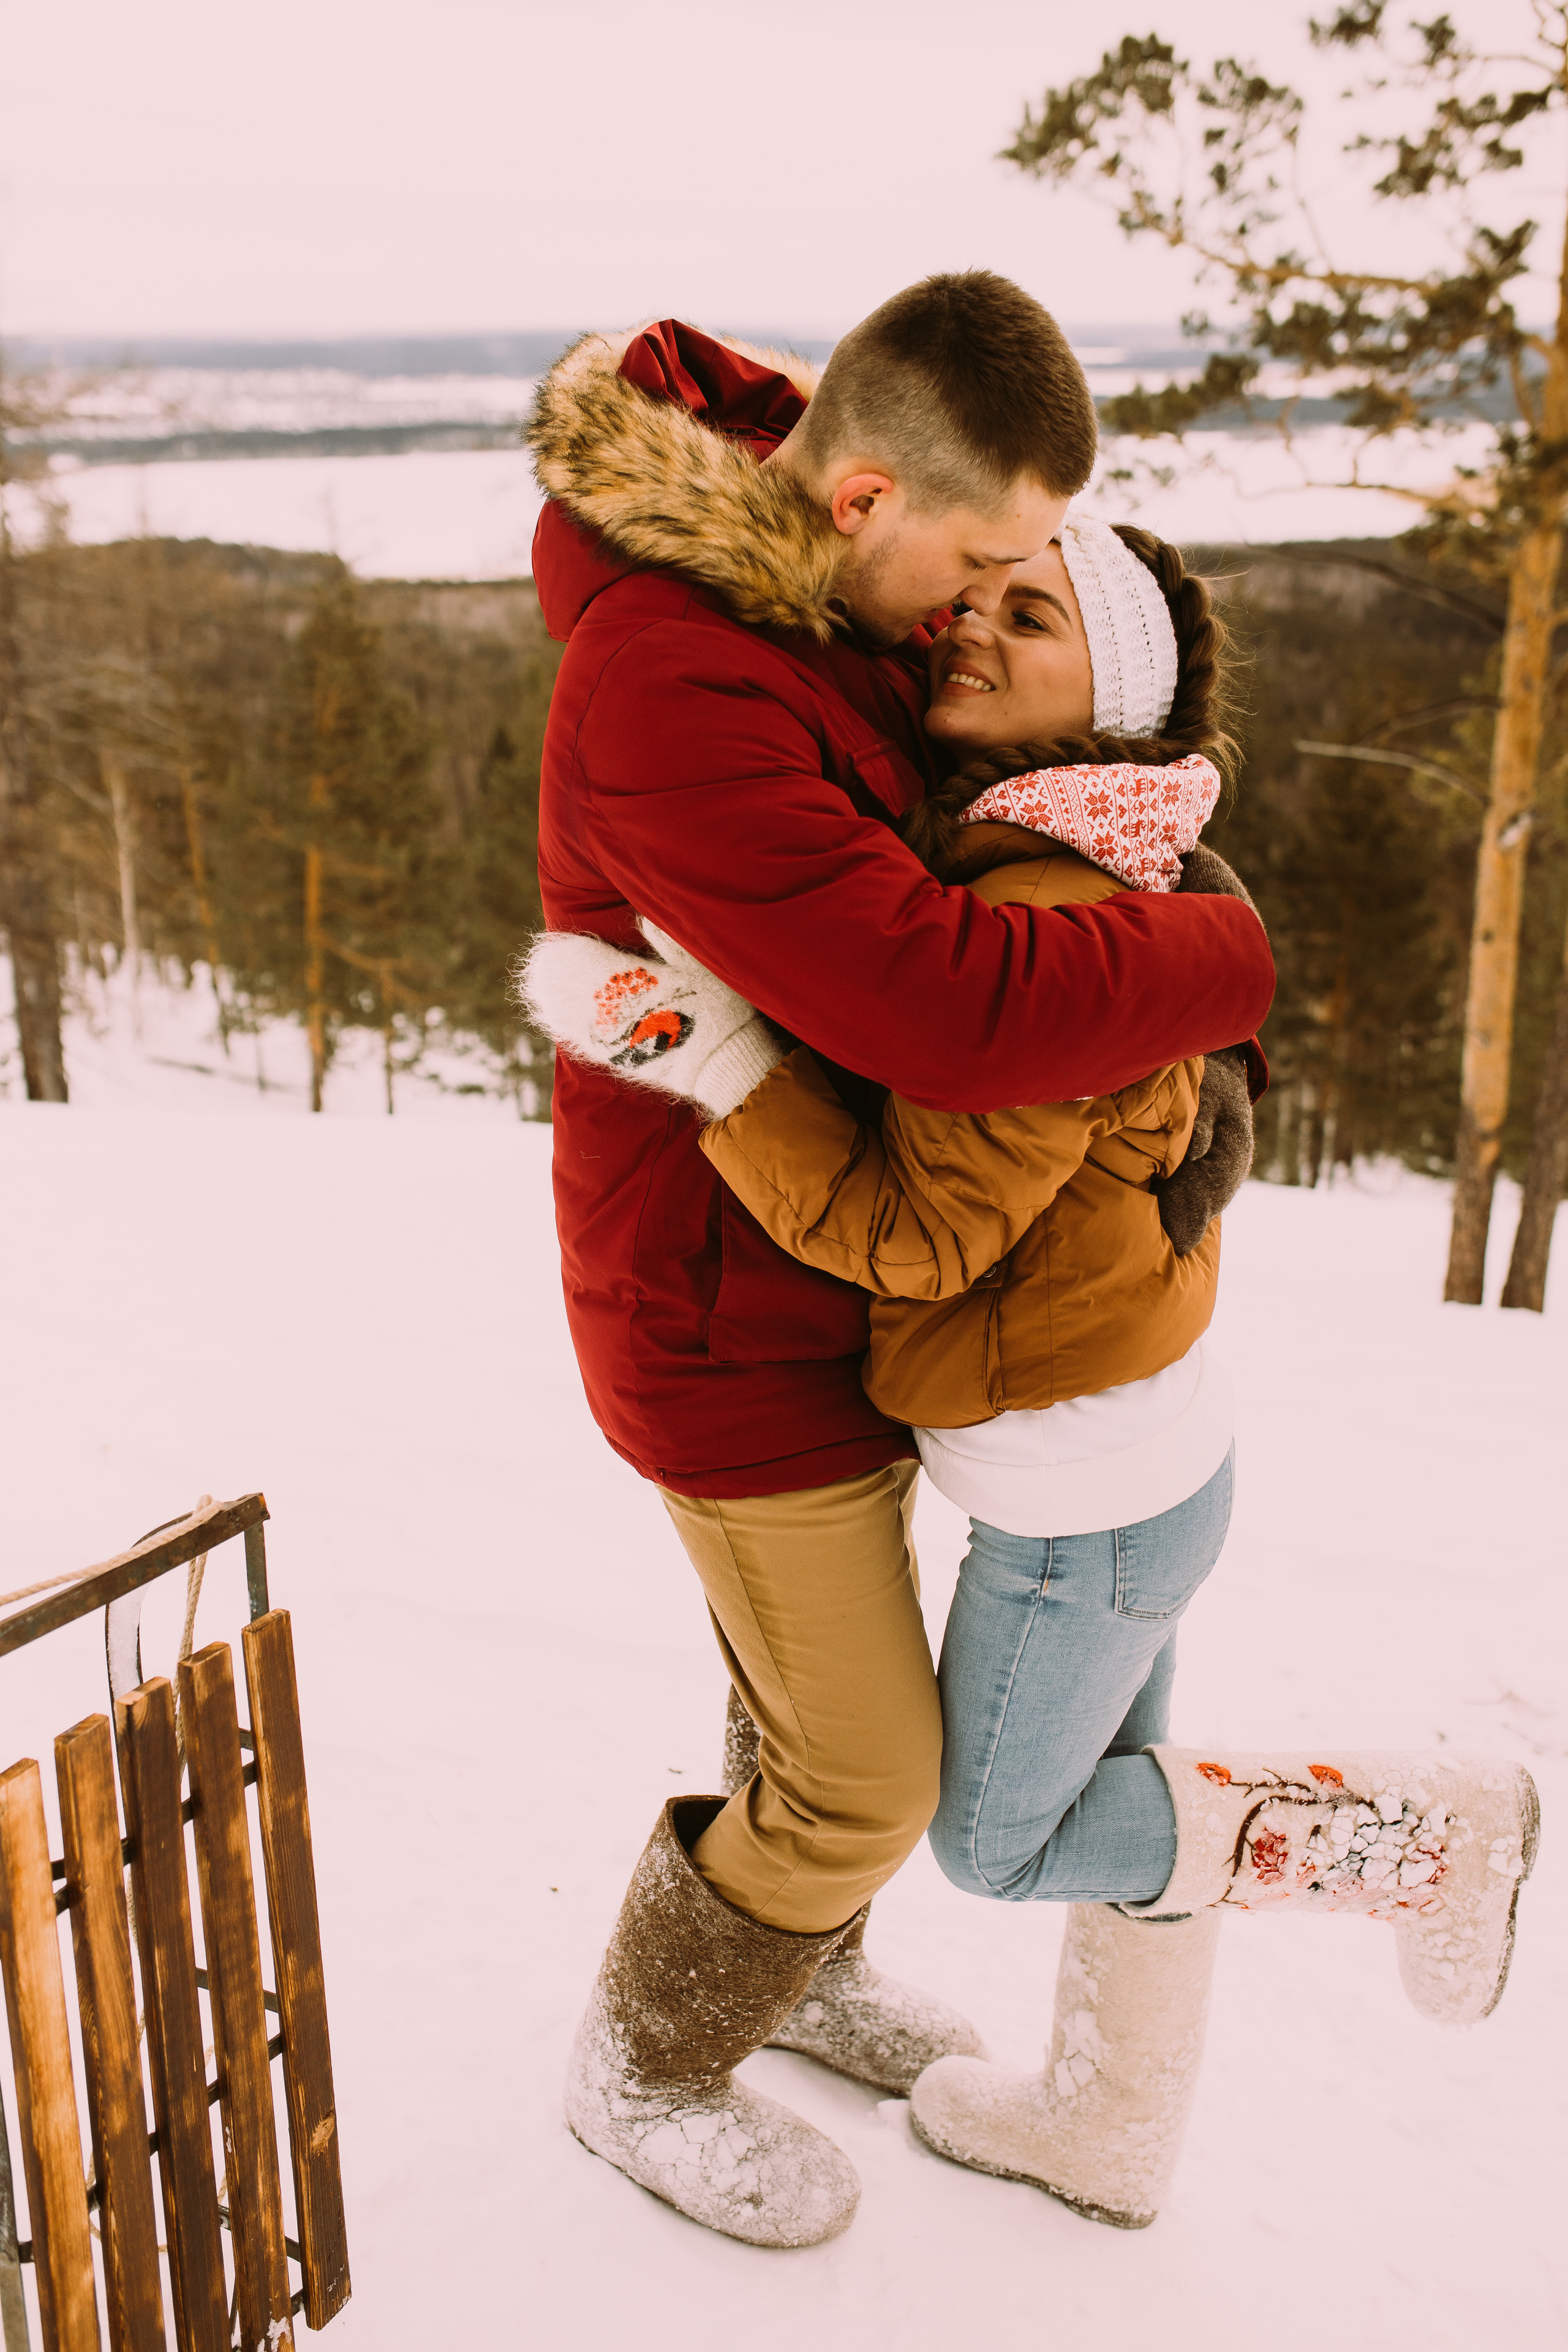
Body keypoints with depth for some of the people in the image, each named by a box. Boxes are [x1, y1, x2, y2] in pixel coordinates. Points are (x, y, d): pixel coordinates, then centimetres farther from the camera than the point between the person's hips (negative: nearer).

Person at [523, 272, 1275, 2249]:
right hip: (736, 1325, -9)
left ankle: (796, 1969, 53)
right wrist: (1225, 959, -23)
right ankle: (646, 2073, 34)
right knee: (863, 1774, 7)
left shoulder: (840, 582, -3)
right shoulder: (669, 699, -34)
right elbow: (959, 1012, -41)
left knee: (823, 1663, 27)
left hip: (840, 1256, 9)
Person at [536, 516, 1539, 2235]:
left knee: (998, 1836, 14)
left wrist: (708, 1057, -31)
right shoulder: (999, 857, 2)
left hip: (1081, 1485, -9)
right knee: (1112, 1785, 24)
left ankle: (1420, 1838, 20)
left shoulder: (1045, 916, -27)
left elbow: (915, 1229, -27)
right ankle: (1109, 2135, 46)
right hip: (1147, 1438, 9)